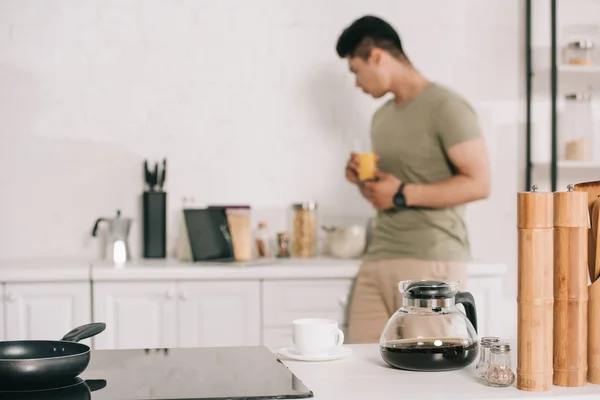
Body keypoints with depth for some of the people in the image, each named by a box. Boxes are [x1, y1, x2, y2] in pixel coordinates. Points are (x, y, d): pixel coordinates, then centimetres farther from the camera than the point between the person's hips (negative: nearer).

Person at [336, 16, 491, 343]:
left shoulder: (445, 107, -6)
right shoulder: (382, 116, 19)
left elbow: (479, 183, -14)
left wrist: (402, 194, -15)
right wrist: (364, 182, 6)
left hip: (431, 264, -7)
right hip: (378, 260, 7)